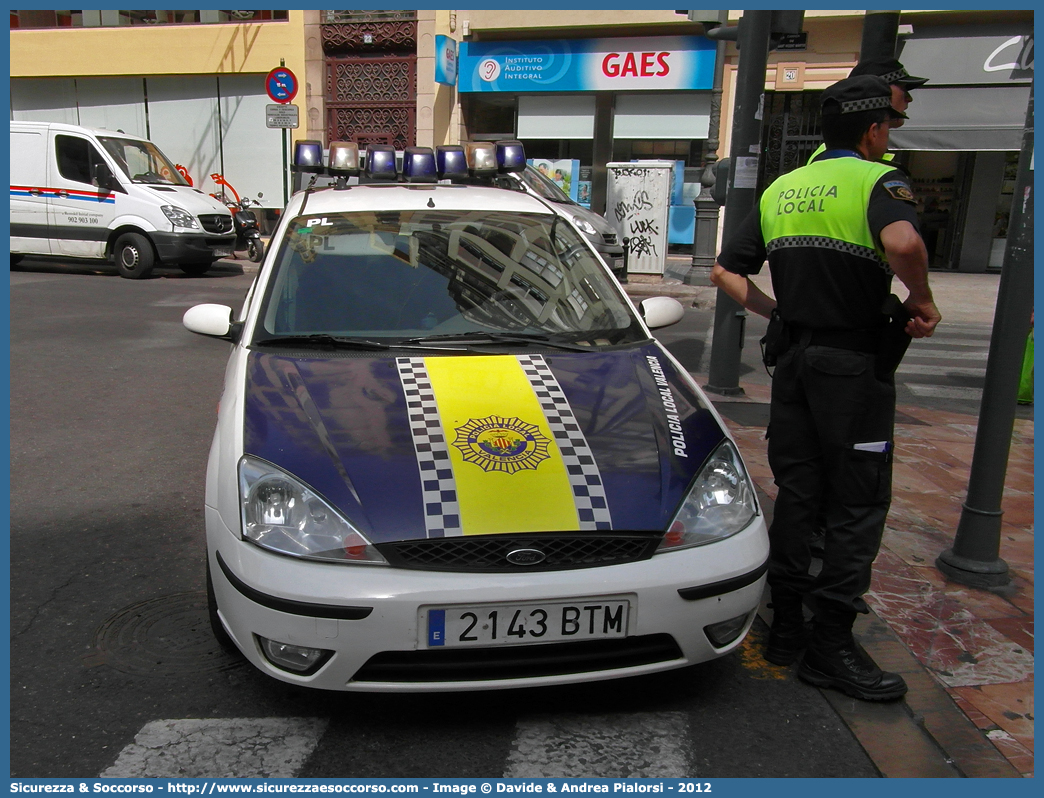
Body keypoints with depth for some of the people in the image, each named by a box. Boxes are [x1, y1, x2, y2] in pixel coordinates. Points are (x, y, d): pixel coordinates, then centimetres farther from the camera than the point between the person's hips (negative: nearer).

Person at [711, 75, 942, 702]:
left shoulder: (780, 189, 12)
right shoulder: (879, 180, -9)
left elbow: (726, 272, 12)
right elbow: (903, 243, -32)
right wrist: (921, 301, -15)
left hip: (794, 358, 7)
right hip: (855, 364, -6)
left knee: (796, 494, 14)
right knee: (859, 504, 2)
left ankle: (786, 625, 22)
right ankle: (831, 646, 7)